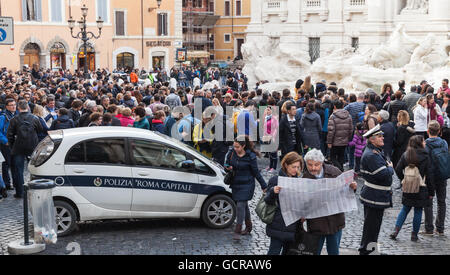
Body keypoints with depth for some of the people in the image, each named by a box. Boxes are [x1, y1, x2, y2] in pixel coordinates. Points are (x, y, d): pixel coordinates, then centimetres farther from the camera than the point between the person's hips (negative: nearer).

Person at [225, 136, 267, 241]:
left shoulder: (250, 157, -13)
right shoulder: (231, 152, -1)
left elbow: (256, 172, -4)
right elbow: (227, 162, 15)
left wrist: (264, 186, 0)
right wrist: (228, 167, -10)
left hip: (246, 185, -5)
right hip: (235, 184, 5)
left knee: (241, 205, -12)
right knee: (244, 205, 17)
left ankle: (237, 231, -8)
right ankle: (248, 227, 32)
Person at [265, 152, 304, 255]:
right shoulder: (275, 180, -7)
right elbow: (267, 201, -10)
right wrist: (273, 192, -29)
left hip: (293, 226, 5)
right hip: (279, 226, -5)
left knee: (288, 251, 12)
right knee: (274, 250, -5)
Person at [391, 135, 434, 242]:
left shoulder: (405, 155, -1)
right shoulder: (425, 157, -9)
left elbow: (398, 170, -3)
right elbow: (429, 175, -8)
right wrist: (431, 192, -3)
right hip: (421, 189, -3)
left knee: (405, 209, 16)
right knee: (418, 211, 8)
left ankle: (396, 230, 6)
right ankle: (414, 234, 13)